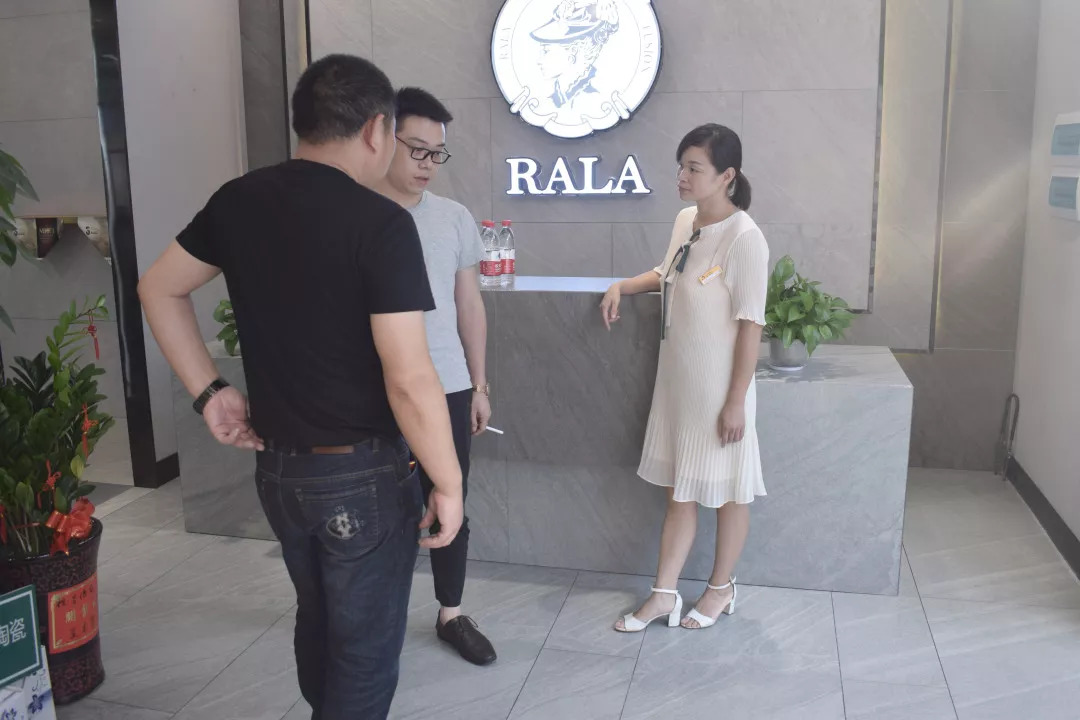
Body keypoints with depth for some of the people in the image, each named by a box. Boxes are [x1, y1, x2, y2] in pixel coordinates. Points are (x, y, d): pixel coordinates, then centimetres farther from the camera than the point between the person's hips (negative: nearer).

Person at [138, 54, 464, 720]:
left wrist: (209, 390, 12)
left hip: (277, 467, 7)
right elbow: (409, 382, -24)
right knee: (364, 649, 11)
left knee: (318, 621, 28)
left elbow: (160, 290, 12)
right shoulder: (381, 223, -20)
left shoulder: (239, 201, 1)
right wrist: (449, 484, -12)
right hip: (362, 473, -7)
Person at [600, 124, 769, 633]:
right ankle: (664, 595, 23)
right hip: (678, 382, 7)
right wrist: (622, 286, 6)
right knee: (679, 490, 14)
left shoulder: (744, 238, -19)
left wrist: (736, 401, -17)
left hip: (719, 389, -7)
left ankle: (721, 588, 30)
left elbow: (750, 325, -18)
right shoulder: (685, 221, 5)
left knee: (726, 490, 11)